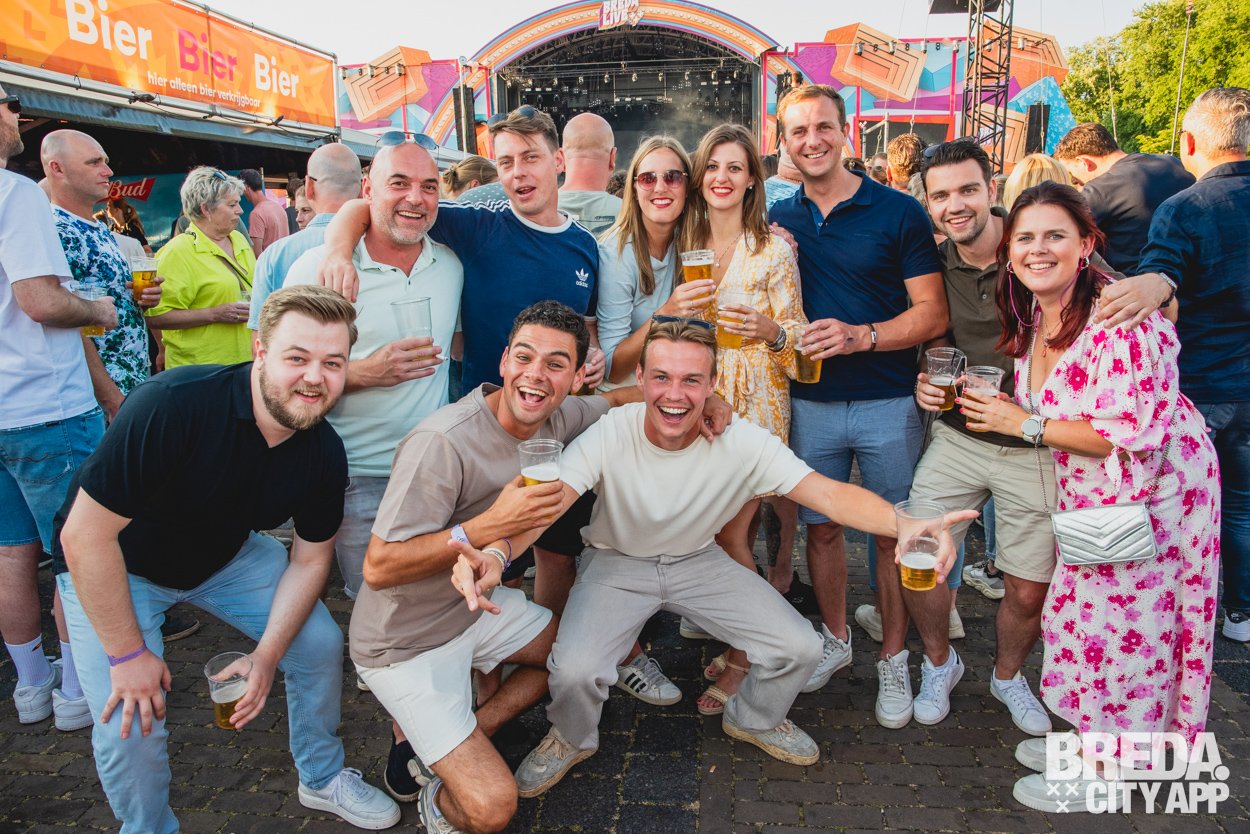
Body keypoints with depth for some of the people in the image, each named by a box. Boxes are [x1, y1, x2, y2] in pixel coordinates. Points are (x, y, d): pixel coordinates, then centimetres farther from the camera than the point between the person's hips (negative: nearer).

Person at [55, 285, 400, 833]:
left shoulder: (323, 451, -19)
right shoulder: (171, 406, -37)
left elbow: (310, 560, -6)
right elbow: (84, 534, -30)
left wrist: (266, 656, -17)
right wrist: (128, 655, -23)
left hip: (226, 553, 5)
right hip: (113, 566, -4)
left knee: (320, 643, 0)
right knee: (130, 727, -14)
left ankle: (323, 778, 27)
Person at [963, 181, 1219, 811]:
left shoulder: (1121, 318, -26)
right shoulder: (1033, 315, 1)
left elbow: (1130, 432, -28)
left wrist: (1023, 424, -22)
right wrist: (991, 409, -5)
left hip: (1149, 492, -8)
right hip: (1087, 495, 8)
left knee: (1118, 627, 4)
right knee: (1084, 615, 17)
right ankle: (1088, 737, 37)